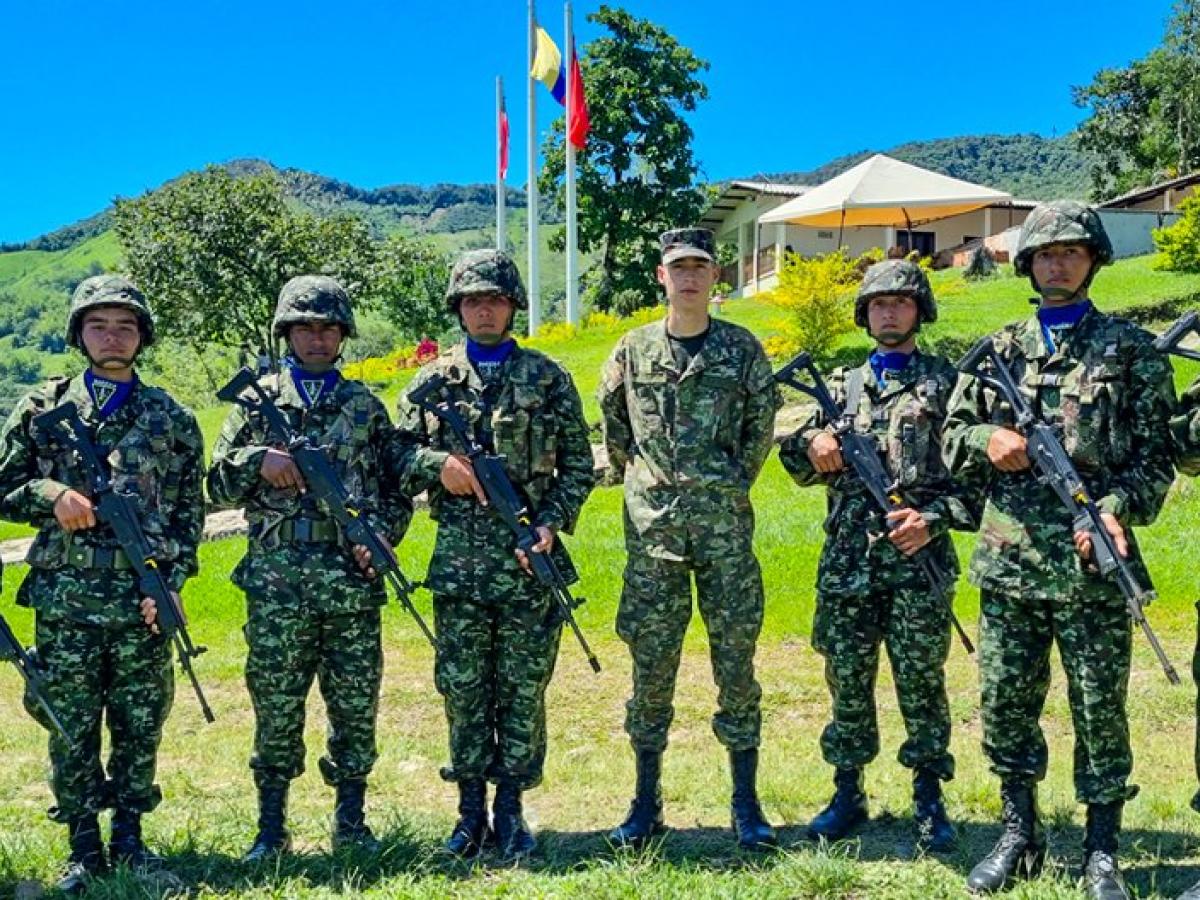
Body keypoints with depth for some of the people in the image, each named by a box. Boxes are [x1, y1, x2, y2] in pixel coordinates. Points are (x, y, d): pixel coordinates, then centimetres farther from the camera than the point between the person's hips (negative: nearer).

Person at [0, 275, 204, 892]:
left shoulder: (171, 419, 7)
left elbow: (190, 514, 7)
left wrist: (171, 584, -4)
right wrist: (50, 495, -11)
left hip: (143, 601, 0)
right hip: (64, 599, 0)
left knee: (140, 726, 7)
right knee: (71, 728, 5)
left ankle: (129, 838, 22)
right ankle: (84, 847, 18)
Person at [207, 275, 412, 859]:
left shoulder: (366, 405, 11)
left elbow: (397, 489, 12)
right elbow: (219, 486, 8)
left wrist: (381, 535, -5)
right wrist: (258, 460, -10)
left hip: (351, 577, 1)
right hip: (276, 578, -1)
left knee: (356, 704, 5)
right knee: (276, 707, 4)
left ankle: (351, 822, 18)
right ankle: (272, 828, 17)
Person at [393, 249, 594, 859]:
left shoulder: (547, 378, 6)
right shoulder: (433, 380, 9)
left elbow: (578, 466, 7)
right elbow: (399, 456, 10)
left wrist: (552, 524, -7)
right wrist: (438, 464, -10)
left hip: (529, 556, -1)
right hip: (458, 557, 1)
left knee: (523, 688, 4)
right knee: (463, 688, 6)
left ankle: (510, 810, 16)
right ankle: (471, 811, 18)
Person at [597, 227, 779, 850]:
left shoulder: (742, 349, 4)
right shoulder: (633, 350, 6)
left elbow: (762, 426, 8)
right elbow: (611, 426, 14)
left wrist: (732, 485, 6)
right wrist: (639, 480, 10)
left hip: (725, 527, -1)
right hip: (651, 529, 1)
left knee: (736, 663, 3)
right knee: (652, 667, 6)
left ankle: (746, 804, 13)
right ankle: (646, 804, 16)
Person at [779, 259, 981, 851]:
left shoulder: (947, 383, 4)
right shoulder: (841, 386, 14)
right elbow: (803, 466, 19)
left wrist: (934, 519, -13)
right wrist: (811, 450, -4)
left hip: (917, 557, -3)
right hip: (846, 558, 3)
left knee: (921, 681, 2)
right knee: (848, 680, 9)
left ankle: (929, 800, 14)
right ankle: (848, 792, 21)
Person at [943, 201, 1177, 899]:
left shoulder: (1130, 349, 5)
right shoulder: (1000, 350, 12)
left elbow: (1157, 453, 1)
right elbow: (952, 435, 15)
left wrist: (1119, 509, -15)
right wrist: (987, 439, -7)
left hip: (1092, 562, -3)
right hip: (1008, 559, 3)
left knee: (1100, 709, 4)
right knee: (1005, 703, 9)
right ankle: (1020, 835, 25)